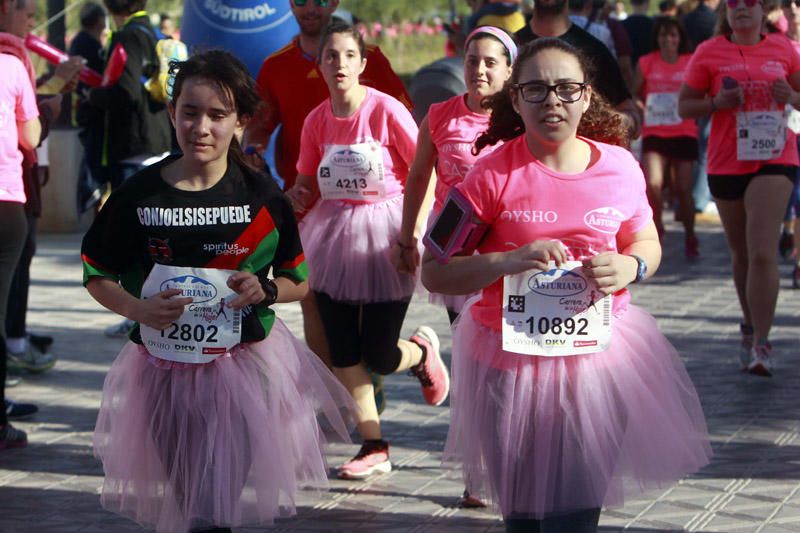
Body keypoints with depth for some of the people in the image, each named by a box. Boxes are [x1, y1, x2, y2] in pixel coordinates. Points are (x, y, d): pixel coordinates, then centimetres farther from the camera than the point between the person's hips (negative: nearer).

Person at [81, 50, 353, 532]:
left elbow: (300, 279, 6)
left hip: (246, 369, -1)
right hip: (164, 369, 2)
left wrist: (265, 289, -16)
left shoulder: (262, 197, -4)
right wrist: (138, 309, -15)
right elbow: (97, 276, 4)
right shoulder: (139, 197, -5)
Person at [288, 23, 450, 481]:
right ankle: (375, 447, 14)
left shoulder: (386, 110, -12)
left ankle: (423, 351, 33)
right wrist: (296, 198, -8)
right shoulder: (317, 120, 2)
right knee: (342, 350, 2)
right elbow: (308, 183, 14)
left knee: (380, 357, -3)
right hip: (334, 236, 5)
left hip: (384, 234, -5)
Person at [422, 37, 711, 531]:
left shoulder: (620, 167, -2)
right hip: (512, 361, -1)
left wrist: (629, 266, -8)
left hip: (600, 357, 1)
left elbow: (647, 243, 15)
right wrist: (510, 260, -24)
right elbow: (434, 273, -9)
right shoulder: (494, 175, -10)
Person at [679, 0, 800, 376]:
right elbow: (684, 106, 4)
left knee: (763, 252, -15)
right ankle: (750, 324, 36)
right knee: (741, 253, 13)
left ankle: (760, 344, -14)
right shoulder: (709, 53, 1)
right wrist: (718, 103, -15)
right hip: (726, 164, 1)